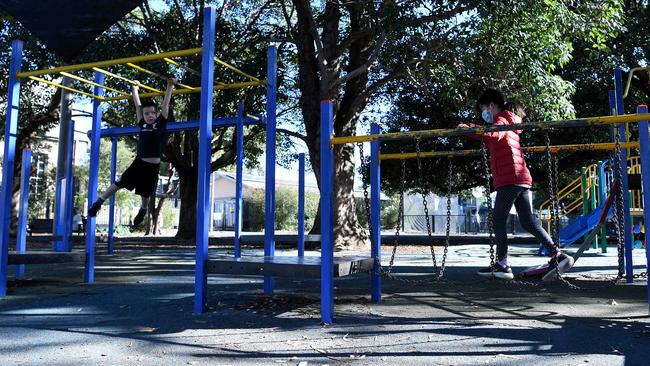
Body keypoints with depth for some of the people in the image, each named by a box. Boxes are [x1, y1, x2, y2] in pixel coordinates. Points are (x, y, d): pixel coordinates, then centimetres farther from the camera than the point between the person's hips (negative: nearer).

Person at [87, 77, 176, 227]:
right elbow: (137, 105, 13)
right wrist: (135, 88, 21)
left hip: (153, 166, -1)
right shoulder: (142, 124, 5)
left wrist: (170, 86, -3)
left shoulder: (161, 123, -1)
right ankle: (99, 202, 12)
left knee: (146, 193, 15)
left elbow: (165, 104, -2)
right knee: (120, 183, -2)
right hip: (139, 162, 1)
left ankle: (143, 210, 42)